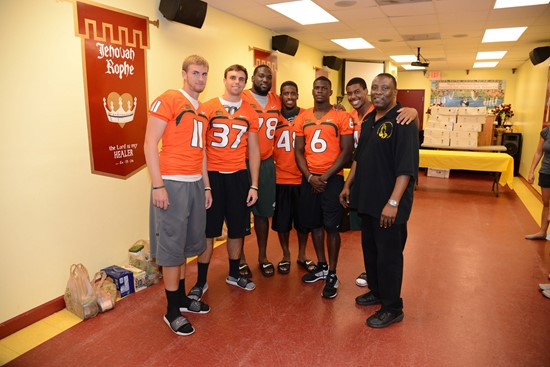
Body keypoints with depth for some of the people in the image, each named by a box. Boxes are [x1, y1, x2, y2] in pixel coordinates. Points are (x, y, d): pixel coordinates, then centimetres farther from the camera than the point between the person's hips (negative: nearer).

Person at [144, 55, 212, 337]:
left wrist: (206, 186, 17)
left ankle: (182, 298, 30)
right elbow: (150, 143, -11)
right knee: (172, 245, 0)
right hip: (172, 183, -8)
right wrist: (157, 185, -17)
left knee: (187, 243, 15)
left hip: (196, 183, 8)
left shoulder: (202, 110, 17)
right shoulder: (167, 100, -7)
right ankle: (172, 311, 13)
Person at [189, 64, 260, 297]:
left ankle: (234, 274, 31)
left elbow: (254, 150, 8)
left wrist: (254, 185, 3)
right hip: (211, 174, -3)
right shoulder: (208, 108, -1)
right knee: (208, 229, 4)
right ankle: (201, 281, 19)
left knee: (237, 228, 11)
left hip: (238, 175, 3)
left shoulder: (250, 113, 7)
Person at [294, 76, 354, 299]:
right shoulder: (302, 118, 9)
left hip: (332, 178, -4)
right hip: (309, 178, 4)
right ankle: (321, 266, 29)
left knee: (331, 226, -3)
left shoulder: (342, 117, -2)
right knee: (314, 223, 12)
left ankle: (332, 275, 9)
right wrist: (309, 176, -6)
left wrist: (326, 176, -13)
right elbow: (298, 151, 8)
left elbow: (346, 151, -6)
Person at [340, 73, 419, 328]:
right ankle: (376, 292, 38)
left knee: (389, 255, 2)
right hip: (366, 199, 8)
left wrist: (393, 202, -25)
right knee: (369, 249, 18)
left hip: (389, 204, -8)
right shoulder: (368, 120, 12)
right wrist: (348, 185, 18)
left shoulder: (402, 122, -14)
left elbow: (406, 167, -21)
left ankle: (392, 308, 18)